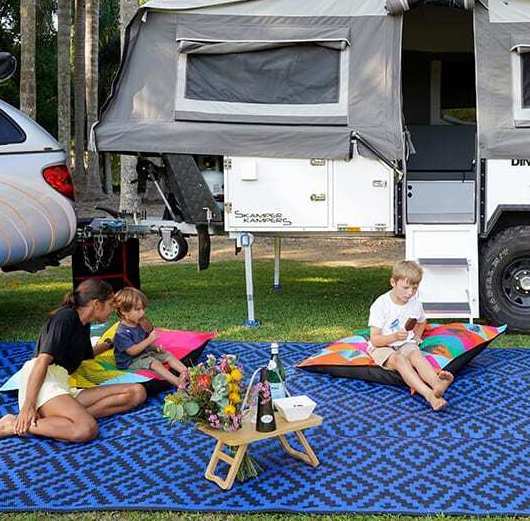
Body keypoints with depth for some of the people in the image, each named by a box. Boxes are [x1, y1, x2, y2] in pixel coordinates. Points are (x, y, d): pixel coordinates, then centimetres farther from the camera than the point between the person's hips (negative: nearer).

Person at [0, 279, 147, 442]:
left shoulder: (83, 325, 23)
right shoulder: (66, 316, -3)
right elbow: (43, 359, -15)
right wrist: (28, 405, -23)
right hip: (44, 382, -9)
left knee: (137, 393, -8)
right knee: (87, 429, -37)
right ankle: (14, 425, -22)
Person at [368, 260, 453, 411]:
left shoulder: (415, 304, 3)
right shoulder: (380, 305, -14)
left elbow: (422, 322, 29)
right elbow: (375, 340, -16)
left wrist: (417, 336, 9)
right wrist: (394, 337, -33)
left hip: (406, 345, 4)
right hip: (382, 347, -4)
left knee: (416, 355, -31)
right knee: (399, 359, -35)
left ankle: (437, 384, -60)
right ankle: (429, 395, -56)